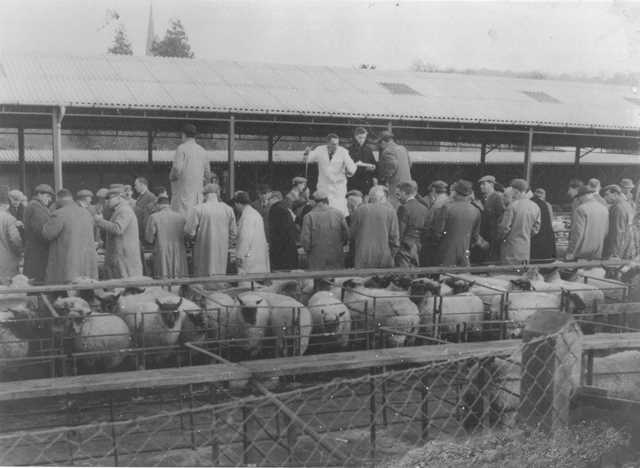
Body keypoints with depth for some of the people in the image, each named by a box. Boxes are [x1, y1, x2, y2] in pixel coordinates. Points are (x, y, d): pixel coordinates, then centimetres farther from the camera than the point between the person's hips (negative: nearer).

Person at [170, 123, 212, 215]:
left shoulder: (182, 148, -6)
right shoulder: (202, 151, 12)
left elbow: (177, 168, -16)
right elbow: (207, 174, 15)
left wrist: (171, 177, 2)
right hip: (198, 189, 6)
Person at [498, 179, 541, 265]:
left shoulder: (512, 206, -14)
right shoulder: (535, 207, 5)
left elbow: (504, 228, -11)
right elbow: (535, 229, 11)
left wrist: (500, 236, 7)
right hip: (526, 250, 6)